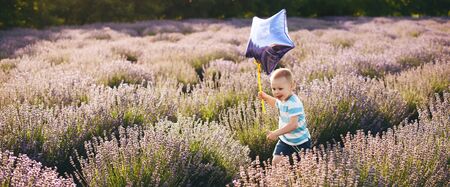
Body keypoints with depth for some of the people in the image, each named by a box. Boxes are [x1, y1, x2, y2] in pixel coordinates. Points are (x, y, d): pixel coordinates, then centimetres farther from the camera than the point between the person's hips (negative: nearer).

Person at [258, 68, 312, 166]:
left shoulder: (294, 104, -30)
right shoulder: (282, 99, -1)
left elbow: (293, 125, -37)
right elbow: (276, 103, 27)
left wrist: (276, 133, -37)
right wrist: (266, 97, 11)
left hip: (299, 142, -8)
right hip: (285, 139, 8)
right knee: (276, 161, -1)